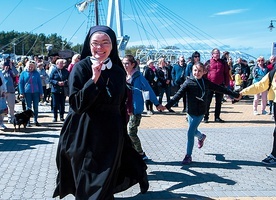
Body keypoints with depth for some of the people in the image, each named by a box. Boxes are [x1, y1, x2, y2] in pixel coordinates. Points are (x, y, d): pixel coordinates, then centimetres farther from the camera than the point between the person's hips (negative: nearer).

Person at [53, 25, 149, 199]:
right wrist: (94, 79, -25)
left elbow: (122, 107, 9)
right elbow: (76, 104, -17)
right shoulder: (80, 68, -8)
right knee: (88, 186, 10)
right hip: (86, 137, -3)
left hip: (112, 136, 3)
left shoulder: (119, 72, 3)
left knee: (107, 183, 13)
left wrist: (123, 136, 10)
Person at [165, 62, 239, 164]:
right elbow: (179, 94, -14)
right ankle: (201, 136, 51)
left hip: (200, 112, -1)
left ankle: (188, 156, 7)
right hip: (191, 111, 1)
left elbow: (219, 88, 7)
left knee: (190, 132, -6)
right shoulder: (188, 82, -7)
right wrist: (167, 105, -24)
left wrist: (235, 94, 13)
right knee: (193, 130, 14)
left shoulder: (206, 82, -1)